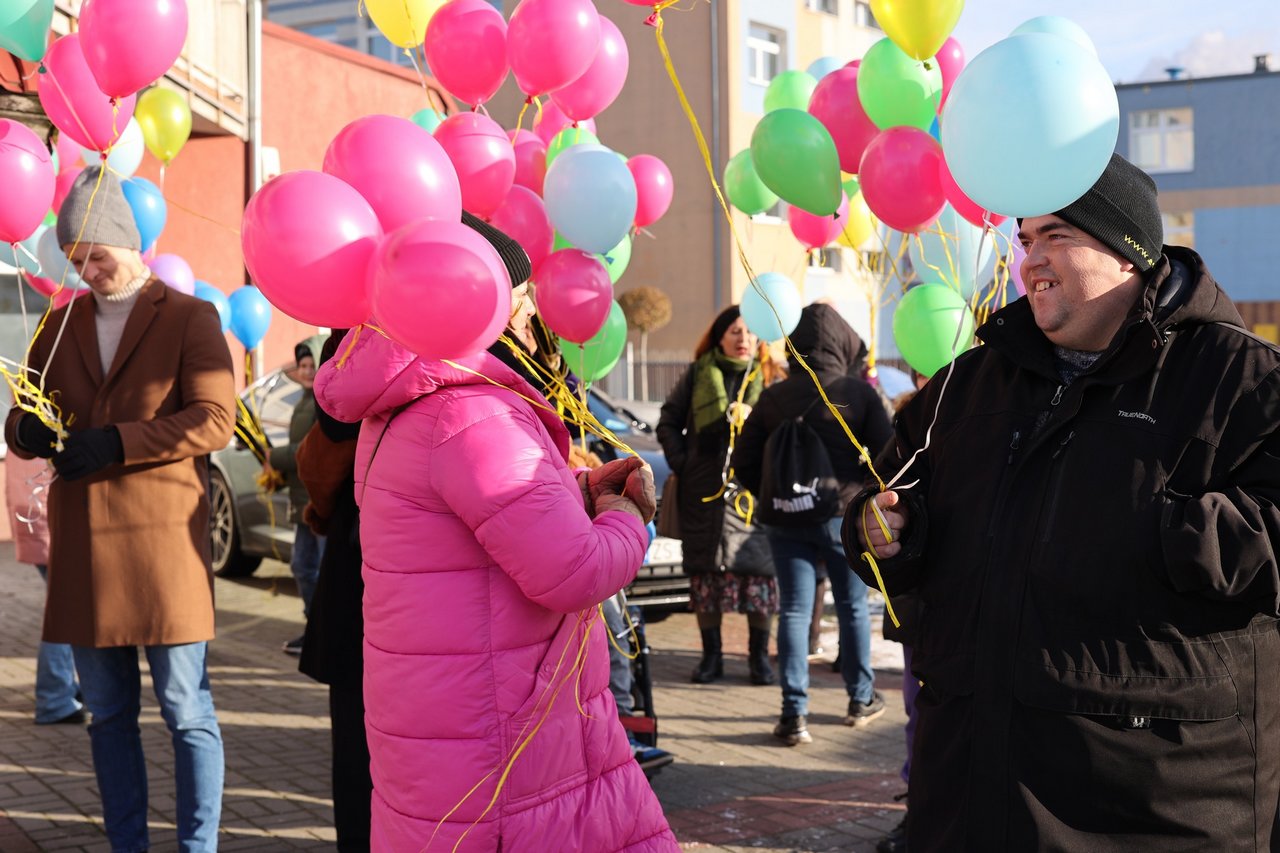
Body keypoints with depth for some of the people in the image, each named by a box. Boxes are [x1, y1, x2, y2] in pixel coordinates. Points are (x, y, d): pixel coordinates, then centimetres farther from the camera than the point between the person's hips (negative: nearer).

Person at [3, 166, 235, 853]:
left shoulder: (189, 318, 1)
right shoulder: (61, 325, 16)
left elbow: (215, 419, -9)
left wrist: (117, 442, -18)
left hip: (163, 538, -5)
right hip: (83, 544, 5)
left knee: (186, 711, -1)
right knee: (108, 713, 11)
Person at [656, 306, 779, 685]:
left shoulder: (769, 374, 7)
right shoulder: (698, 373, 9)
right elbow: (669, 421, 14)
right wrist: (681, 464, 3)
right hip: (705, 488, 1)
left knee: (758, 569, -1)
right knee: (706, 570, 5)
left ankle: (759, 657, 11)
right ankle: (711, 656, 15)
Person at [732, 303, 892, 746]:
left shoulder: (773, 397, 0)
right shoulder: (858, 393, -7)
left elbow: (744, 463, 1)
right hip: (844, 516, -1)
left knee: (794, 610, 3)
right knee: (853, 607, 14)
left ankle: (794, 713, -2)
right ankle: (861, 700, 28)